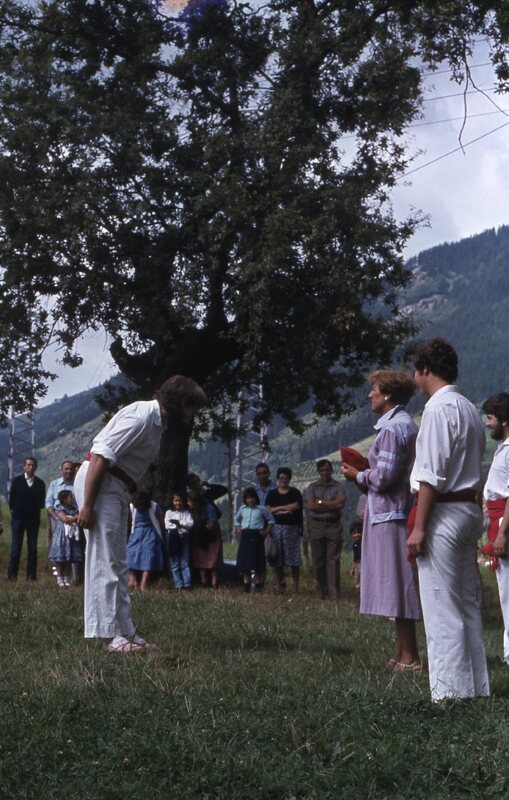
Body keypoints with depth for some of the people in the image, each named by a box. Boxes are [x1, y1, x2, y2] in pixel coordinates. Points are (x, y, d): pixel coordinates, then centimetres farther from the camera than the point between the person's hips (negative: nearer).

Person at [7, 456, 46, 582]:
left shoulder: (40, 483, 6)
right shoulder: (17, 481, 3)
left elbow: (42, 501, 10)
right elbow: (11, 498, 5)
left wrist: (36, 510, -1)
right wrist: (13, 510, 1)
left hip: (33, 518, 1)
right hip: (18, 518, -1)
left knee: (32, 548, 3)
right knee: (16, 547, -3)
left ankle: (31, 575, 7)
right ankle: (12, 574, 2)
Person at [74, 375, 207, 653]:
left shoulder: (157, 421, 11)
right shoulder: (141, 417, -19)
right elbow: (101, 457, -24)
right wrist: (87, 505, -25)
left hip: (117, 488, 10)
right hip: (98, 484, -10)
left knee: (117, 565, 11)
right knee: (106, 563, -9)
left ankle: (125, 632, 16)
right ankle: (110, 635, -6)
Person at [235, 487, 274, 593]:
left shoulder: (261, 509, 0)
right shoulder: (242, 509, 10)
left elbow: (271, 519, 9)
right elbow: (237, 519, 27)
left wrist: (267, 531, 0)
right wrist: (237, 528, 12)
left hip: (257, 536, -3)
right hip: (245, 536, 3)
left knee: (258, 560, 0)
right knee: (244, 560, 0)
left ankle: (258, 584, 8)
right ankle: (246, 584, 6)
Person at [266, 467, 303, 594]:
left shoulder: (295, 493, 6)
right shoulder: (272, 493, 11)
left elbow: (296, 506, -7)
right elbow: (268, 510, 0)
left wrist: (277, 508, -3)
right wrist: (285, 510, -8)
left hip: (292, 528, -2)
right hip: (276, 527, 2)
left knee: (294, 559, -4)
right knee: (276, 559, -1)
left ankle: (296, 587, 0)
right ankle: (278, 586, 4)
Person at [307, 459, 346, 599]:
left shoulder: (338, 487, 5)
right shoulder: (312, 487, 9)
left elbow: (340, 503, -12)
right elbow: (311, 506, -5)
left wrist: (321, 502, -6)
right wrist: (331, 506, -6)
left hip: (333, 526, -2)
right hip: (316, 526, 2)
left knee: (333, 559, -5)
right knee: (318, 559, 3)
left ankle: (334, 593, -6)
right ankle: (322, 591, 11)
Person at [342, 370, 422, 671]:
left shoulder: (393, 427, -15)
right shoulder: (406, 424, 16)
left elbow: (384, 476, -19)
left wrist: (357, 476, -2)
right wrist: (365, 473, 14)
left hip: (390, 515, -10)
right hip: (397, 513, 10)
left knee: (398, 586, -7)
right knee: (400, 587, 13)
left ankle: (409, 657, -4)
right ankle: (402, 653, 18)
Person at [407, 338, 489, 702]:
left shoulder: (438, 407, -13)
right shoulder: (470, 409, 15)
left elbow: (432, 474, -18)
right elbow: (474, 470, 15)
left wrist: (419, 527, -16)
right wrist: (474, 513, 17)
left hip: (444, 511, -9)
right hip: (471, 508, 9)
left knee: (442, 606, -5)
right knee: (467, 602, 13)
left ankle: (450, 689, -4)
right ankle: (476, 686, 18)